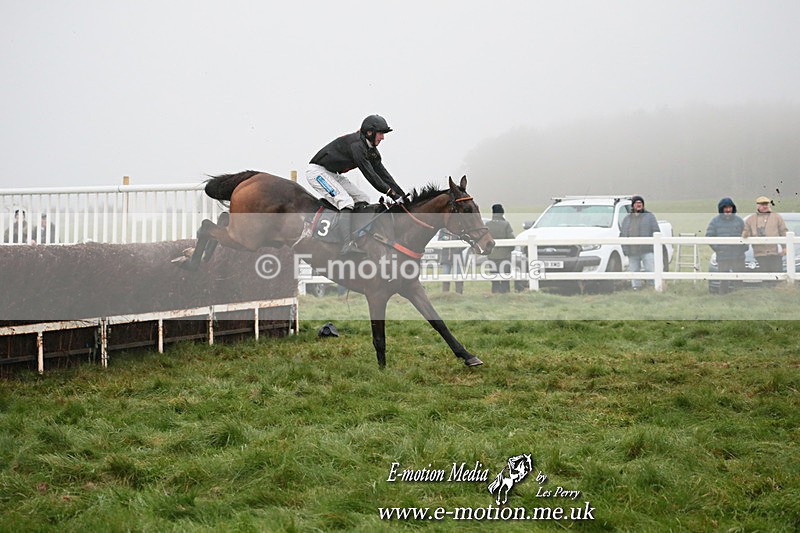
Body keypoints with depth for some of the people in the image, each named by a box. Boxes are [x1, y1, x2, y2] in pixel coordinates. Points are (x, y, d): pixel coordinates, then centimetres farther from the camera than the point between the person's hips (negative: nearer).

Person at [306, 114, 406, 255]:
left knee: (362, 199, 3)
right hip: (317, 172, -10)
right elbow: (369, 173, -29)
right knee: (346, 201, -25)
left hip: (332, 174, 10)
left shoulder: (371, 150, 5)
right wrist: (390, 192, -29)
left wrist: (401, 194, -4)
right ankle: (349, 244, -33)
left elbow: (382, 172, 4)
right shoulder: (356, 144, -26)